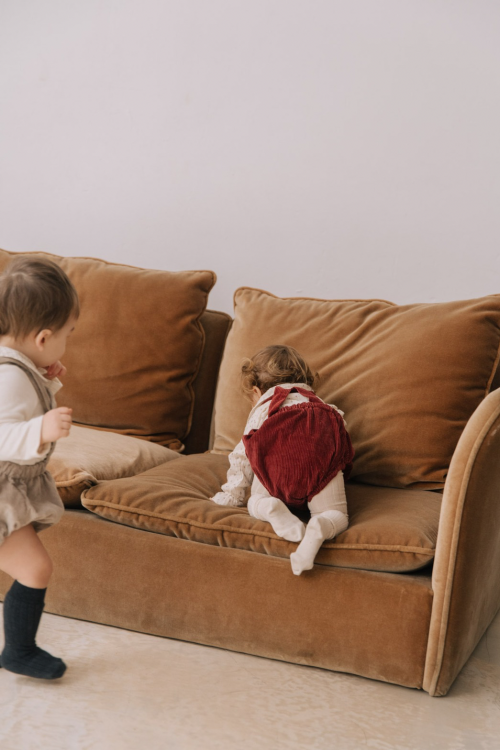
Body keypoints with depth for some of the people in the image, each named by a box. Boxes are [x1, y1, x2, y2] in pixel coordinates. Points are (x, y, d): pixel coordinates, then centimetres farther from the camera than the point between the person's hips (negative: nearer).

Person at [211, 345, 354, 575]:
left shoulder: (262, 409, 35)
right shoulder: (324, 407, 43)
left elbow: (243, 455, 34)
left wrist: (231, 495, 42)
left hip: (275, 454, 0)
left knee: (256, 504, 21)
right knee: (337, 515, 8)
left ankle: (271, 509, -17)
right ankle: (318, 530, -29)